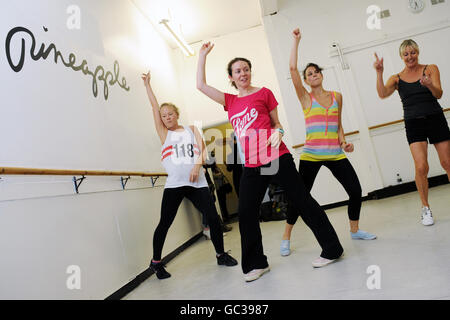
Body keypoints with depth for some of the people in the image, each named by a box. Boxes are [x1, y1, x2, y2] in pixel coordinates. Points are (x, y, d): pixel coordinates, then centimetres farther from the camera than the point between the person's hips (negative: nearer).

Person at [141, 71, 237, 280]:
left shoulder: (191, 129, 17)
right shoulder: (164, 133, 12)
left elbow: (202, 149, 5)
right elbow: (154, 106, 9)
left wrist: (198, 164, -13)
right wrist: (147, 84, 13)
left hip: (197, 182, 1)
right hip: (174, 184, -1)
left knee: (213, 218, -2)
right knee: (164, 223, 0)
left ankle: (221, 255, 19)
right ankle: (156, 262, 19)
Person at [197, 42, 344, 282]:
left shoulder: (263, 93, 6)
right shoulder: (230, 101, 14)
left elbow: (276, 122, 12)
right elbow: (201, 85, 14)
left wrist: (278, 132, -10)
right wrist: (203, 55, 16)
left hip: (277, 158, -4)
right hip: (251, 165, 4)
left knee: (302, 201, 0)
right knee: (246, 214, 2)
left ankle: (332, 249, 14)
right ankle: (256, 264, 18)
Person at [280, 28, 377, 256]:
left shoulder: (336, 96, 12)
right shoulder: (305, 98, 0)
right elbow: (292, 68, -9)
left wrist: (343, 141, 2)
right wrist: (296, 40, -3)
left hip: (335, 154, 4)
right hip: (311, 155, -3)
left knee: (355, 190, 0)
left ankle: (354, 230, 26)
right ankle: (286, 238, 14)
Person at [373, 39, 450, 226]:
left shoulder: (431, 69, 5)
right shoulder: (396, 78, 7)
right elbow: (382, 94, -11)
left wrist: (430, 85, -29)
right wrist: (379, 73, -22)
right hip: (414, 124, -1)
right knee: (421, 167, -13)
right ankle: (426, 208, 4)